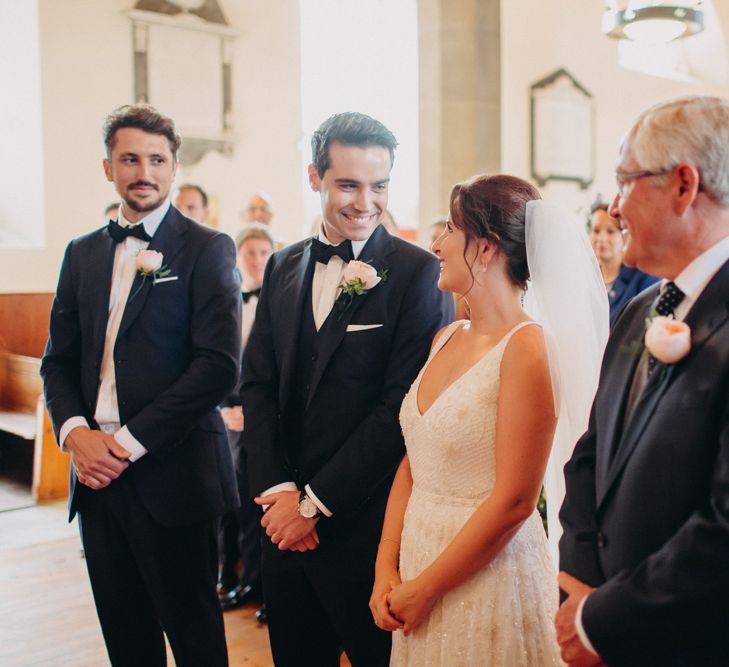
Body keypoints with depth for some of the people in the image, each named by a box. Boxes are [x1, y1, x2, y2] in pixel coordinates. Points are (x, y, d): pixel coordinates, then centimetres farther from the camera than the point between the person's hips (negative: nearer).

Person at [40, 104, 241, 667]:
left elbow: (219, 363, -14)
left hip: (171, 473, -5)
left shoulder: (207, 248, -4)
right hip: (96, 472, 5)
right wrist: (75, 431, -6)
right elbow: (58, 360, 13)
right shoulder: (82, 253, 13)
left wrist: (130, 441, -15)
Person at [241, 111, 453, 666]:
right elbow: (257, 387, 5)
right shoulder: (283, 268, 7)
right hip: (286, 519, 5)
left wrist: (315, 502, -13)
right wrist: (278, 491, -7)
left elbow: (401, 406, -16)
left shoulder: (419, 273, -11)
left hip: (367, 525, -5)